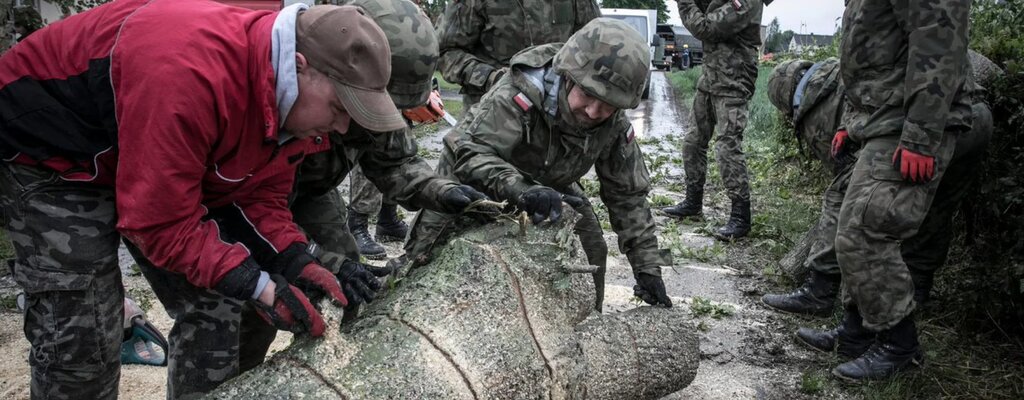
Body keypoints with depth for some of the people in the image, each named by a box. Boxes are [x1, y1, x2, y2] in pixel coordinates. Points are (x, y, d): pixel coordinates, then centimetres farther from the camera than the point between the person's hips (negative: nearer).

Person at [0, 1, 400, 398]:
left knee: (214, 302, 3)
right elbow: (160, 220, -35)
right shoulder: (190, 73, -41)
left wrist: (296, 261, -21)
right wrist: (255, 284, -35)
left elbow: (260, 196, -6)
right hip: (49, 148, -7)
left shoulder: (290, 99, -14)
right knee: (81, 336, -12)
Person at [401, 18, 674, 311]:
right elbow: (467, 152, -48)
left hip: (549, 189, 5)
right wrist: (519, 189, -65)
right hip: (473, 186, -4)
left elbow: (628, 194, -10)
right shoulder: (519, 95, -39)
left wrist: (648, 266, -13)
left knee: (590, 253, -5)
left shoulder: (615, 126, -20)